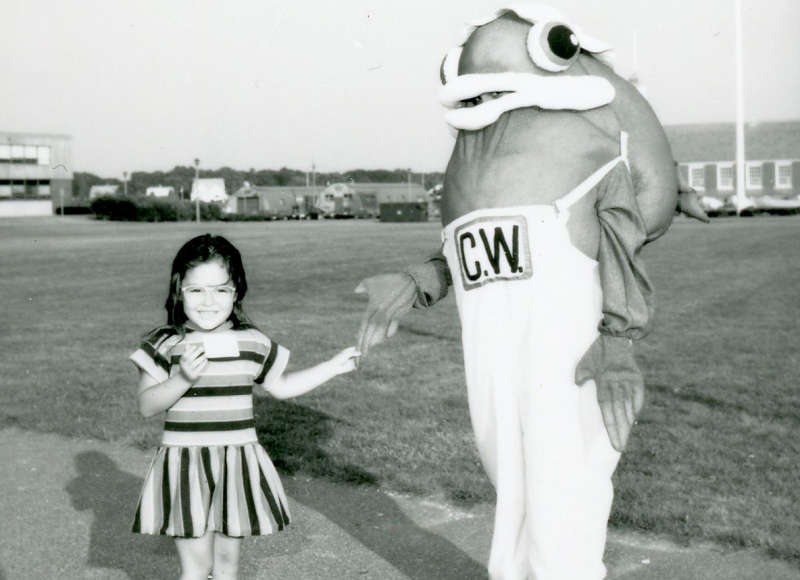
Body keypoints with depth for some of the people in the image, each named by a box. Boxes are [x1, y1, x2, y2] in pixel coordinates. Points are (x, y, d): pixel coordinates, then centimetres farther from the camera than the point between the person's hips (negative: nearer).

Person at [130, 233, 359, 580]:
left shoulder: (253, 343, 2)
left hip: (236, 463, 3)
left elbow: (281, 387, 16)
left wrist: (334, 366, 14)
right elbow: (146, 405, -11)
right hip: (186, 463, -3)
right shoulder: (165, 344, -7)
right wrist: (183, 378, -26)